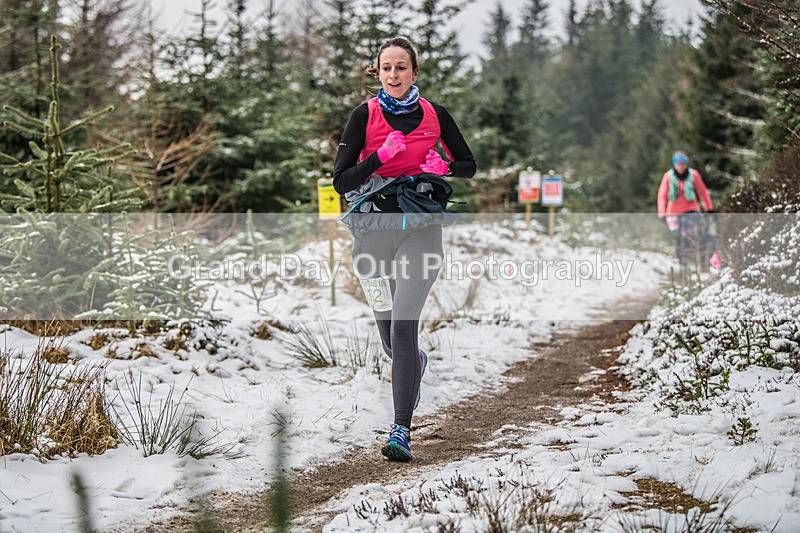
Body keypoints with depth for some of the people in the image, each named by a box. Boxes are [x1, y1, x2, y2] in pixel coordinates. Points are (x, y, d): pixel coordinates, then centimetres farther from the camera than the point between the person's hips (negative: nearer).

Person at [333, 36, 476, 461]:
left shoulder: (435, 115, 3)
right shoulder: (364, 116, 1)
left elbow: (469, 166, 15)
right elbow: (341, 181, -4)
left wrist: (443, 167, -7)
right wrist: (380, 158, -18)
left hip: (420, 230, -2)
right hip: (374, 230, 2)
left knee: (403, 326, -17)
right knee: (389, 336, 11)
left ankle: (401, 431, -12)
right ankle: (415, 362, 49)